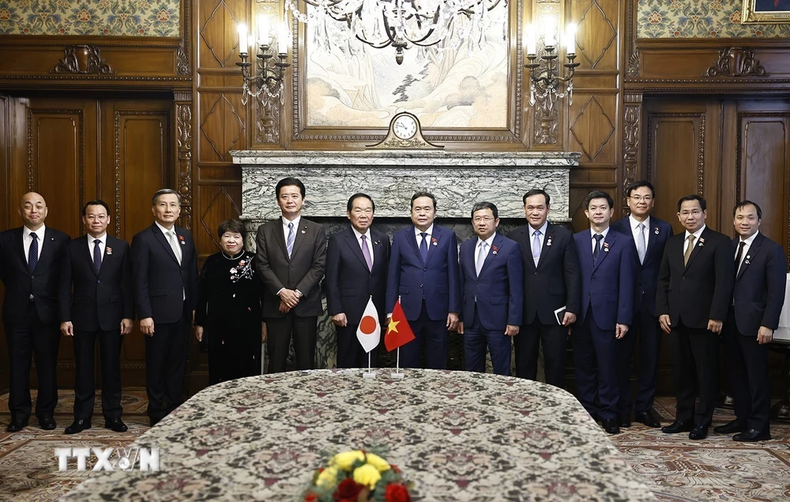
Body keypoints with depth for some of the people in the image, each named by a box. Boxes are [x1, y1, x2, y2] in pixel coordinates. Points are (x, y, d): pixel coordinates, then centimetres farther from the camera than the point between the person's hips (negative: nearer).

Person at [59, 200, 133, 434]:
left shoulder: (121, 247, 2)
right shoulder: (72, 248, 2)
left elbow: (127, 284, 0)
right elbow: (65, 286, 2)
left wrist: (128, 316, -6)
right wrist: (65, 318, -4)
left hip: (112, 316, 0)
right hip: (82, 317, 0)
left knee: (112, 368, 7)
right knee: (83, 369, 8)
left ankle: (113, 416, 16)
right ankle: (82, 417, 18)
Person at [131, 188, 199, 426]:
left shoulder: (186, 237, 11)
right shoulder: (144, 239, -7)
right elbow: (140, 281, -11)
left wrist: (195, 306, 9)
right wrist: (144, 315, -15)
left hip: (182, 313, 6)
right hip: (158, 314, -6)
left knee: (178, 363, 14)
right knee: (156, 366, 6)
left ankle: (176, 409, 25)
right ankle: (157, 414, 17)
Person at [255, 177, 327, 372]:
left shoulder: (316, 230, 5)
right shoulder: (265, 230, 7)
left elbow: (319, 266, -2)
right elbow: (262, 266, 0)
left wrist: (298, 293, -12)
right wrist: (281, 292, -13)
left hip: (306, 305, 0)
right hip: (276, 305, 0)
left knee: (306, 360, 4)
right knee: (276, 360, 4)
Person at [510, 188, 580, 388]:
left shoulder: (564, 236, 0)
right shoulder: (514, 237, 3)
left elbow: (572, 274, -1)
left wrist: (572, 308, -7)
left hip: (554, 312, -1)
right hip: (523, 312, 1)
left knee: (555, 364, 7)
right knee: (524, 365, 10)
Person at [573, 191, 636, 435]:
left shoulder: (623, 243, 2)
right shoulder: (576, 241, 7)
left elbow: (626, 284, -2)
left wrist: (623, 319, -7)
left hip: (607, 314, -2)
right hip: (581, 314, 2)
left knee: (607, 366, 3)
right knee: (583, 366, 10)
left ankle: (608, 414, 16)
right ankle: (586, 411, 22)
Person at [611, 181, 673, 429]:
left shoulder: (664, 229, 5)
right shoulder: (616, 229, -1)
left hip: (653, 302, 2)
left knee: (650, 357, 8)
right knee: (622, 357, 5)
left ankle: (644, 407, 21)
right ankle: (622, 409, 17)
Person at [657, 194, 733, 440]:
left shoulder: (719, 242, -4)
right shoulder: (673, 243, 13)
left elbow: (724, 282, -10)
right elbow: (663, 279, 13)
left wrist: (717, 316, -16)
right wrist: (662, 311, 3)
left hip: (704, 319, -5)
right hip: (676, 319, 5)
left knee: (706, 371, 5)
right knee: (682, 371, 11)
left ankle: (702, 422, 14)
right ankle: (684, 418, 20)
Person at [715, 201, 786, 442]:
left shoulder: (772, 249, -6)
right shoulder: (729, 246, 11)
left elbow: (777, 291, -11)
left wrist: (768, 325, -16)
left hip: (753, 323, -6)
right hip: (730, 321, 6)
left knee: (757, 375, 3)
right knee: (736, 374, 13)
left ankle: (759, 426, 12)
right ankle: (742, 419, 25)